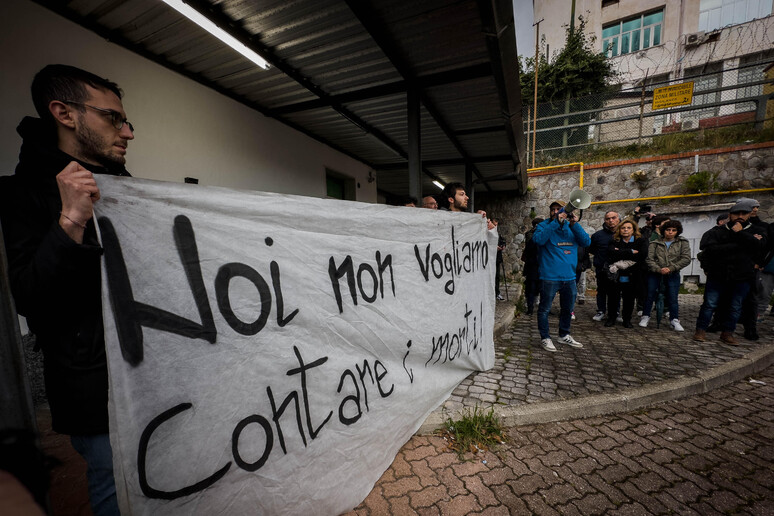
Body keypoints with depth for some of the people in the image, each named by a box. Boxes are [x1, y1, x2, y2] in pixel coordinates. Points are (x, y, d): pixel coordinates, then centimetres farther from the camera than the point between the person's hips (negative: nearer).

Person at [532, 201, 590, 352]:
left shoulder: (572, 227, 11)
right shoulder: (544, 225, -2)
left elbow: (586, 242, -4)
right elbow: (538, 239, -23)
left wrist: (574, 224, -15)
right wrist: (556, 222, -23)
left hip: (569, 277, 5)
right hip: (549, 276, -5)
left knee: (568, 309, 18)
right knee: (544, 309, 1)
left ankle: (564, 335, 36)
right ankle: (545, 338, 15)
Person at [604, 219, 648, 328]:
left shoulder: (641, 241, 3)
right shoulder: (614, 242, 3)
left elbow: (643, 255, -14)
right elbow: (612, 253, -17)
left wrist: (621, 255, -15)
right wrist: (631, 252, -16)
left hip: (631, 277, 0)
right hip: (616, 275, 0)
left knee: (629, 299, 9)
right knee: (613, 297, 6)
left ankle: (627, 319, 25)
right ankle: (611, 318, 21)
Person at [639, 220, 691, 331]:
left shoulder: (683, 242, 5)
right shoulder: (655, 243, 3)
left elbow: (686, 259, -4)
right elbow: (649, 259, -5)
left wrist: (671, 268, -15)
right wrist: (659, 269, -18)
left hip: (673, 275, 1)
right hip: (655, 274, 0)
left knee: (672, 298, 3)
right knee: (650, 296, 3)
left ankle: (674, 320, 15)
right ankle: (646, 316, 16)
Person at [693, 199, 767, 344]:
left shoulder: (755, 232, 8)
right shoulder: (717, 231, 0)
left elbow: (761, 246, -12)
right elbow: (710, 248, -18)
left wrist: (740, 234, -15)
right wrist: (741, 245, -16)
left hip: (741, 278, 3)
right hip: (717, 276, -3)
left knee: (735, 307, 10)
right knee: (709, 304, 1)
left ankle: (727, 333, 22)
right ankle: (701, 330, 9)